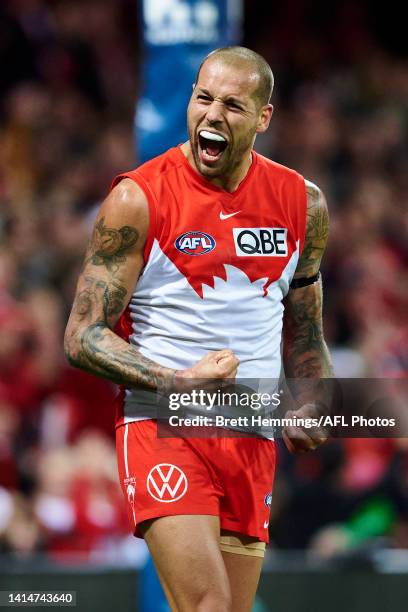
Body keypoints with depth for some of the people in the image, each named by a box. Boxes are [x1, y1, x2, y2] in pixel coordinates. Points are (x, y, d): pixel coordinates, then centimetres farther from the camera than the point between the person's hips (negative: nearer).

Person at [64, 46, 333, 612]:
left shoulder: (302, 204, 7)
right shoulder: (138, 200, -8)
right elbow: (83, 337, -8)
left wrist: (312, 407, 1)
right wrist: (179, 383, -20)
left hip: (253, 438, 5)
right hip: (163, 431, -5)